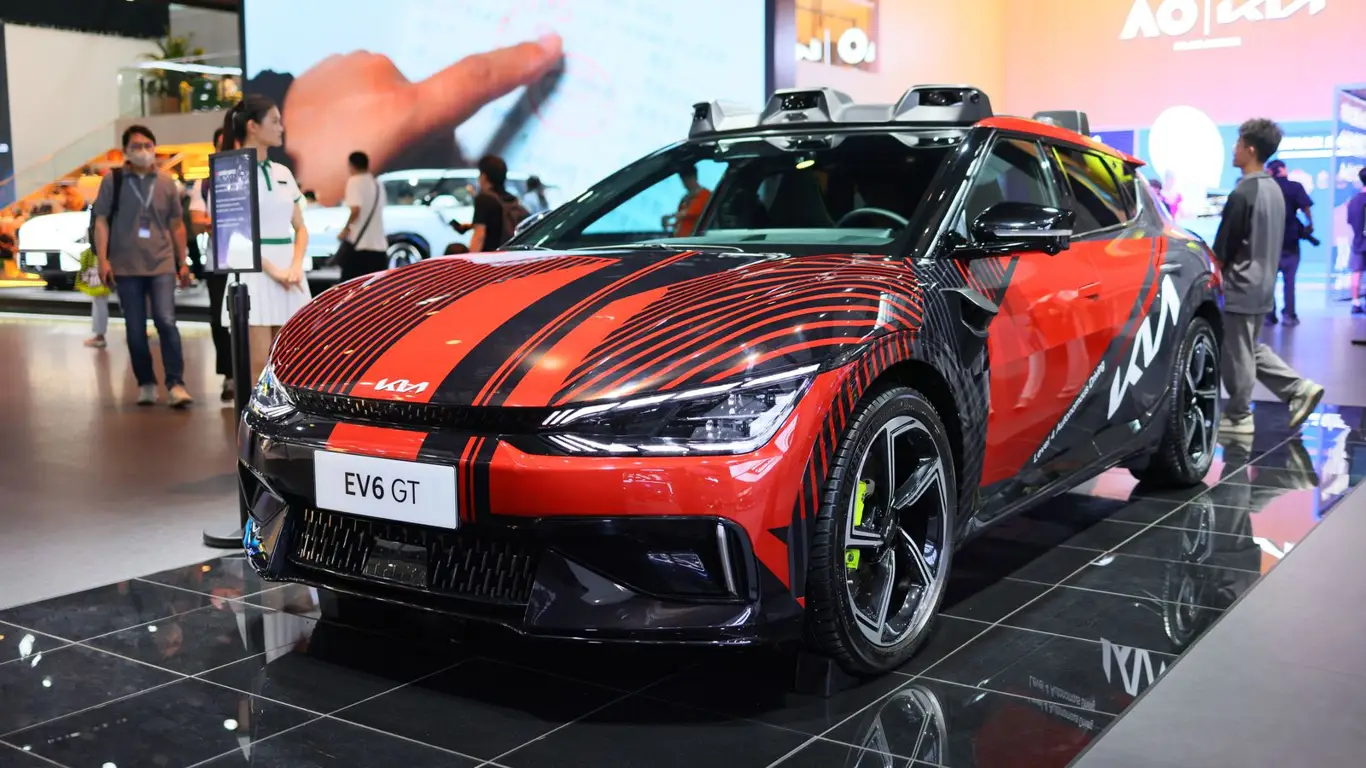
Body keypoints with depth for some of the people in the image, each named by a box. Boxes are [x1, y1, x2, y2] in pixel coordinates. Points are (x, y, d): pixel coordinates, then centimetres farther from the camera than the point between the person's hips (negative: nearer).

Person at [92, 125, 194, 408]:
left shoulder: (166, 183, 8)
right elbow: (101, 222, 1)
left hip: (162, 264, 0)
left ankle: (175, 384, -10)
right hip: (126, 267, 0)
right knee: (135, 329, 4)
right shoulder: (112, 182, 3)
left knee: (166, 322, -11)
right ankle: (146, 384, 14)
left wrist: (183, 262, 11)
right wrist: (103, 260, -8)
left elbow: (176, 224, 13)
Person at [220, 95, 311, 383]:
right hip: (254, 273, -6)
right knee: (258, 366, -7)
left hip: (289, 274, 6)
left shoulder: (283, 173, 15)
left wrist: (296, 266, -1)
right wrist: (272, 270, -16)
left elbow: (300, 227, 17)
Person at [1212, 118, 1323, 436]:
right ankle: (1299, 388, 12)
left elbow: (1223, 247, -14)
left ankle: (1238, 417, 10)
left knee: (1236, 354, 2)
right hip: (1264, 284, 9)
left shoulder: (1243, 193, -18)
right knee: (1251, 349, 19)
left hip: (1241, 287, -9)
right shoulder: (1275, 190, 9)